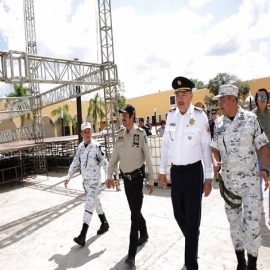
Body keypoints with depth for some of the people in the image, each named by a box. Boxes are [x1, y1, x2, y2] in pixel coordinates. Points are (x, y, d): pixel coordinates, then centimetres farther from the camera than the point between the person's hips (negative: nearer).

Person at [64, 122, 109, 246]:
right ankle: (104, 223, 39)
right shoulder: (80, 147, 5)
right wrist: (69, 176, 2)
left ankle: (82, 236, -8)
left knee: (89, 205, -10)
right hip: (85, 180, 7)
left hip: (94, 179, -7)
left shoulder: (96, 146, -15)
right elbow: (75, 162, 10)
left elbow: (104, 162, -14)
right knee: (95, 201, 20)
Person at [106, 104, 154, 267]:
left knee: (135, 213, -3)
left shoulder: (141, 134, -14)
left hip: (137, 177, -6)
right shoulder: (120, 134, 3)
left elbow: (148, 158, -11)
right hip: (126, 178, 6)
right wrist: (110, 176, 2)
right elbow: (114, 157, 6)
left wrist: (151, 180, -8)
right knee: (134, 210, 20)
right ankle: (144, 234, 45)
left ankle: (132, 254, 6)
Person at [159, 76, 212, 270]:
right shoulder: (171, 115, 3)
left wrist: (208, 178, -6)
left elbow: (206, 148, -8)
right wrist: (162, 171, 9)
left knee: (192, 217, 4)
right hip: (176, 171, 5)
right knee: (178, 213, 18)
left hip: (193, 171, -5)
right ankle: (192, 243, 48)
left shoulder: (200, 116, -11)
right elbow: (166, 144, 8)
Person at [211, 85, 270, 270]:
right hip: (227, 181, 3)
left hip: (250, 181, -3)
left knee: (251, 226, -3)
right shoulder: (219, 123, 2)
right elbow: (215, 147, 7)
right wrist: (215, 162, -13)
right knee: (234, 224, 14)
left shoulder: (251, 118, -7)